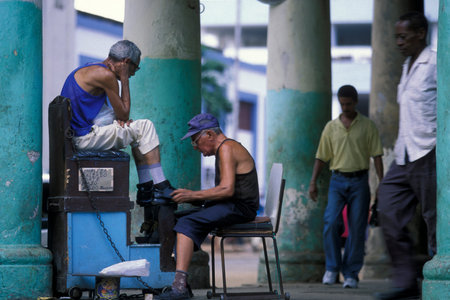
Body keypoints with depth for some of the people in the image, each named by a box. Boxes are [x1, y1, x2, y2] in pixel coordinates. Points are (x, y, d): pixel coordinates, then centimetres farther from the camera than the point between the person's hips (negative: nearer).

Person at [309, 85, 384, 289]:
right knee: (331, 222, -15)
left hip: (359, 181, -1)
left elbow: (376, 156, 3)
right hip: (338, 180, 1)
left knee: (357, 228, -2)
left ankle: (351, 274, 4)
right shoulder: (331, 127, 8)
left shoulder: (368, 126, 4)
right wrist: (313, 182, 3)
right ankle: (332, 268, -1)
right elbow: (321, 157, 10)